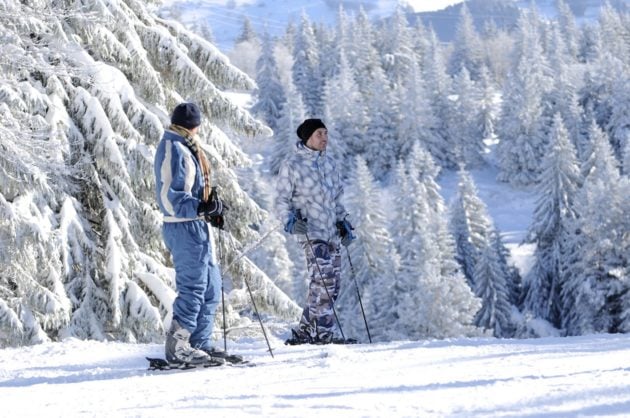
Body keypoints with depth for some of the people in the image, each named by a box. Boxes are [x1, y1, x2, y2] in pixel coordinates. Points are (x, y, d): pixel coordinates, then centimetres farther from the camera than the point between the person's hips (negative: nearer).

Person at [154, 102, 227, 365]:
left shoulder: (184, 148, 18)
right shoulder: (174, 149, -14)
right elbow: (169, 196, -22)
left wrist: (209, 210, 16)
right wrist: (200, 207, -33)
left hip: (195, 227, 11)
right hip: (185, 228, -11)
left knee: (210, 286, 14)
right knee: (193, 287, -9)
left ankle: (199, 345, 18)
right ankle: (178, 347, -5)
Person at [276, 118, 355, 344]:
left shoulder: (329, 163, 15)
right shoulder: (292, 165, -3)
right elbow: (282, 200, 0)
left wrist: (344, 223, 14)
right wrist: (290, 221, -17)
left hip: (332, 231, 7)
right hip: (310, 230, -7)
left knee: (332, 284, 4)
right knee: (323, 280, -19)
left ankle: (303, 333, 13)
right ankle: (323, 333, -15)